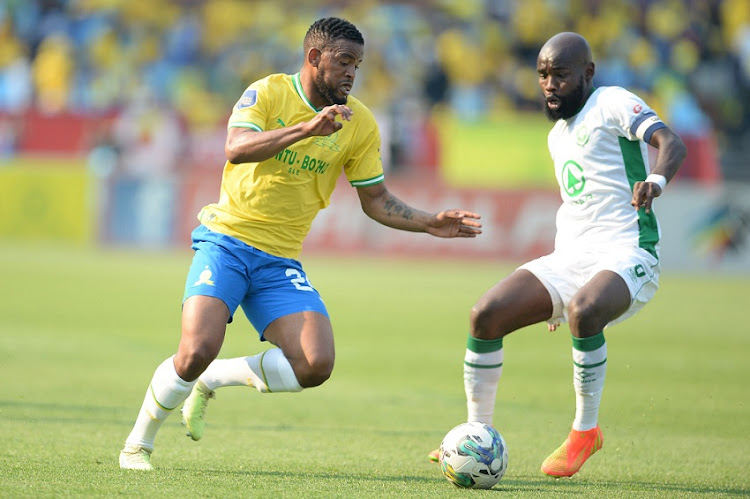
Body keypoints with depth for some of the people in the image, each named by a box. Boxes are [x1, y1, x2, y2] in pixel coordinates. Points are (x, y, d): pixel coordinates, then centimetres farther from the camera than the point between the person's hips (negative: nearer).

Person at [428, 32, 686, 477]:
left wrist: (656, 179, -45)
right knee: (486, 315, -10)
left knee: (583, 312, -38)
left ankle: (586, 430, -17)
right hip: (568, 258, 8)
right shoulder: (557, 135, 20)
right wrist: (557, 293, 29)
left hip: (626, 256, -8)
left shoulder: (613, 104, -4)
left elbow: (671, 144, -21)